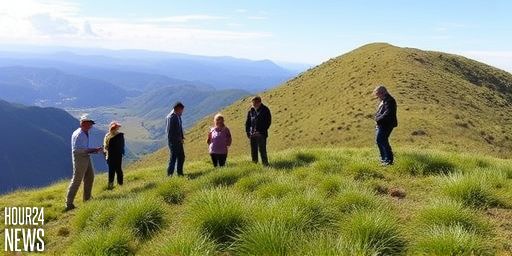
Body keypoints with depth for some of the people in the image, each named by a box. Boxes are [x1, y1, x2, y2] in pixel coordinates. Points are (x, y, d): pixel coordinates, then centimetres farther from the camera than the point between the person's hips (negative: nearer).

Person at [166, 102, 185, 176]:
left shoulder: (178, 116, 11)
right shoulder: (171, 117, -17)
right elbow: (170, 131, -20)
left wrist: (182, 137, 6)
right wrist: (179, 139, -16)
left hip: (178, 141, 9)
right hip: (173, 142, -9)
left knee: (181, 157, 13)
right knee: (174, 157, -2)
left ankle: (180, 173, 24)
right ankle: (170, 174, 7)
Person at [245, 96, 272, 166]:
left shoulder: (265, 110, -3)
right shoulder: (251, 111, 11)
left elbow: (268, 122, -6)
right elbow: (247, 122, 16)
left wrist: (262, 131, -14)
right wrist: (247, 132, 4)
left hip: (261, 134, -5)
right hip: (252, 135, 5)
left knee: (262, 150, -7)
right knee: (253, 151, 10)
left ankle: (265, 165, -1)